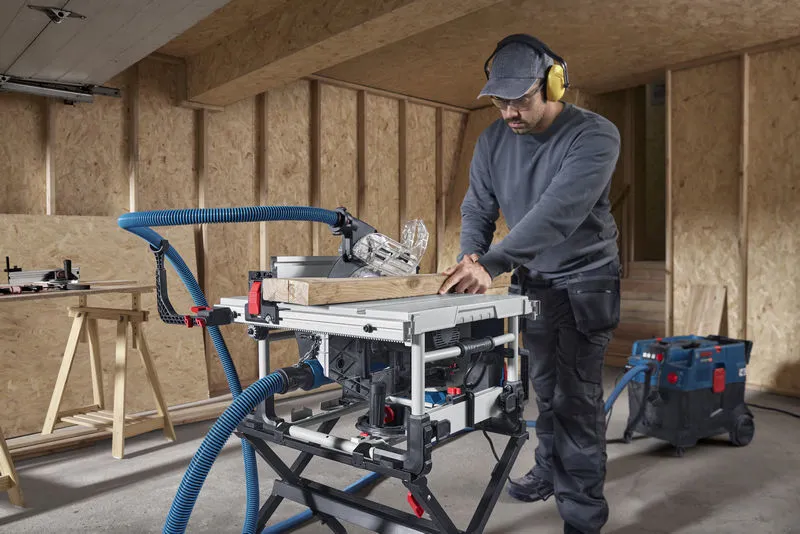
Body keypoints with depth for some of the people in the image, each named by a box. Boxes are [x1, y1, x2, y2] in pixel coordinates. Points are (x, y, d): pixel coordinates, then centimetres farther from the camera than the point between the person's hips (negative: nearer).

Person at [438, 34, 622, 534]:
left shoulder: (595, 135, -22)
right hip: (532, 281, 5)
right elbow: (478, 208, -4)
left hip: (584, 281, -5)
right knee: (545, 386, 17)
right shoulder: (493, 140, -4)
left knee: (576, 397, -6)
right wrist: (471, 258, -24)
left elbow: (556, 213, -36)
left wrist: (491, 263, -45)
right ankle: (550, 472, 38)